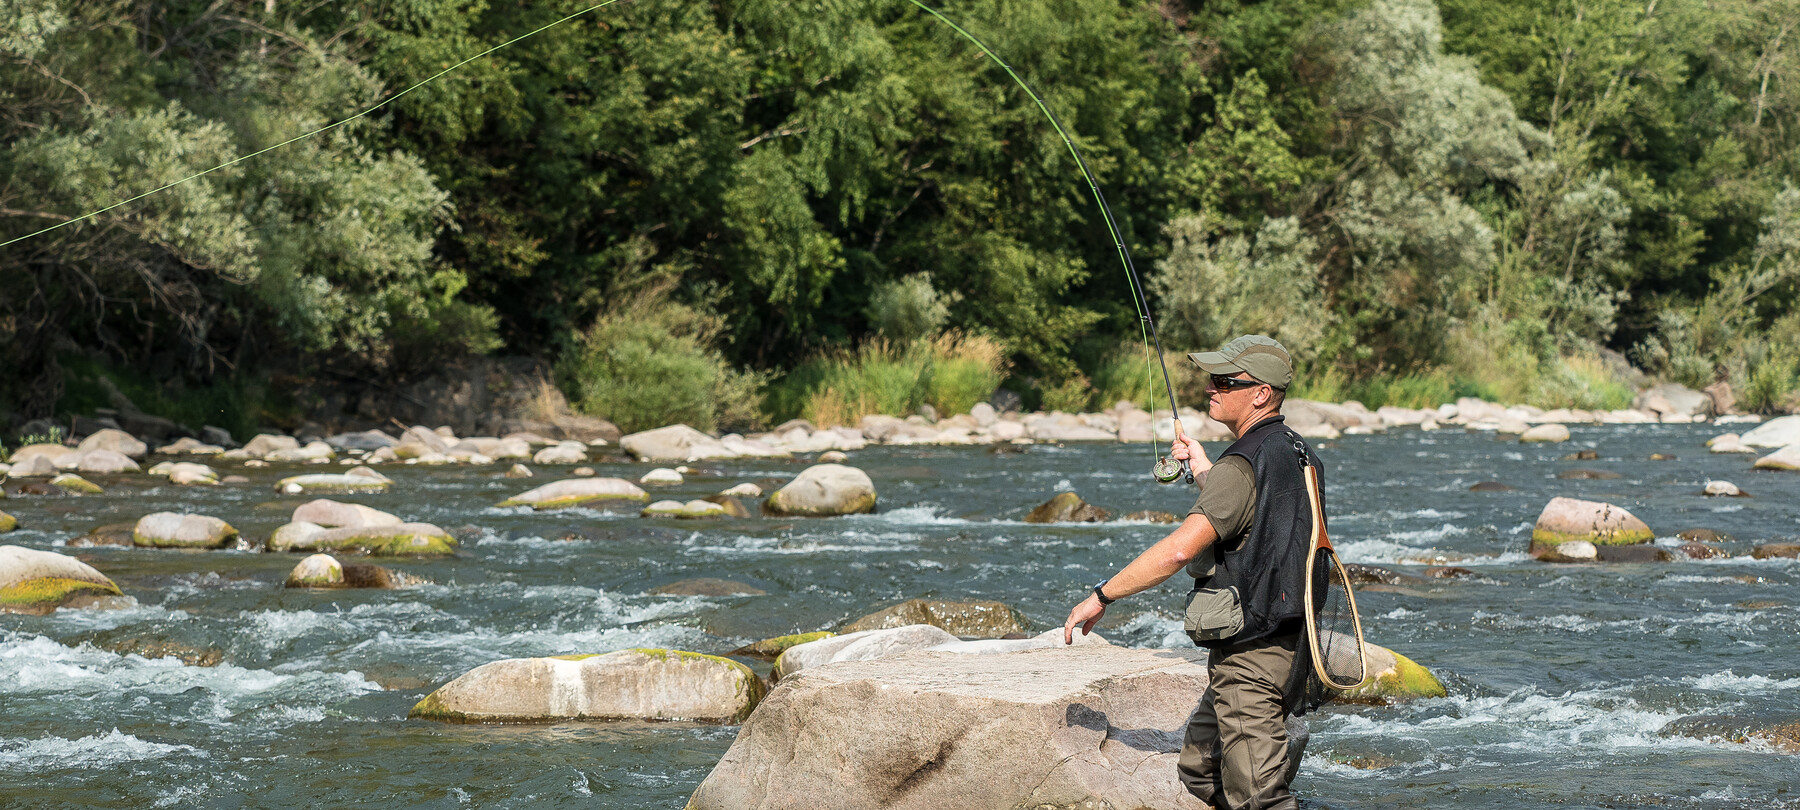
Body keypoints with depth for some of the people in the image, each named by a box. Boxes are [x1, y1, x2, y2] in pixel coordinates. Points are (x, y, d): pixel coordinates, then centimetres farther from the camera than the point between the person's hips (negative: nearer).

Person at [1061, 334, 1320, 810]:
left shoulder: (1246, 464, -20)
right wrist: (1203, 471, 31)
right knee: (1199, 771, 20)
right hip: (1285, 647, 10)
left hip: (1250, 659, -10)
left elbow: (1180, 550, -27)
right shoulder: (1292, 451, 11)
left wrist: (1101, 596, -19)